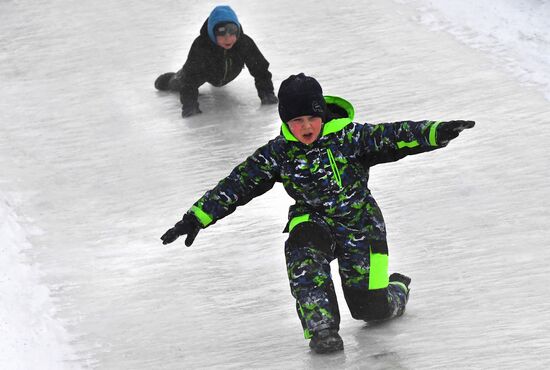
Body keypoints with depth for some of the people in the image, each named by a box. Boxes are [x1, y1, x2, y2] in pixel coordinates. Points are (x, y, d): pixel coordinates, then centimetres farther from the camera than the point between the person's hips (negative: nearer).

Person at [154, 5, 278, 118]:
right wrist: (189, 104, -51)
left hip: (228, 76, 3)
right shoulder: (200, 46, -46)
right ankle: (169, 80, 54)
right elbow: (191, 77, -43)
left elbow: (260, 68, -31)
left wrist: (266, 94, -36)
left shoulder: (245, 43, -42)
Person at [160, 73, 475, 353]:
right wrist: (197, 218, -12)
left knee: (371, 308, 0)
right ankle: (321, 327, -29)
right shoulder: (278, 153, -6)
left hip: (359, 223, -2)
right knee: (301, 249, -35)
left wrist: (436, 132, -39)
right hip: (313, 222, 2)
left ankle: (397, 289, 38)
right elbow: (238, 184, -6)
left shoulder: (349, 137, -14)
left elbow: (393, 137, -23)